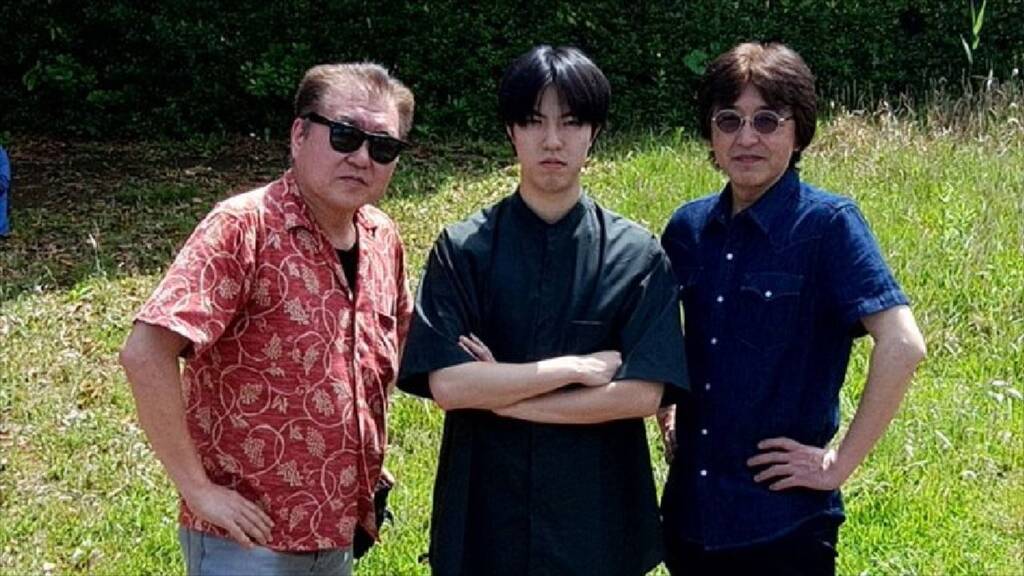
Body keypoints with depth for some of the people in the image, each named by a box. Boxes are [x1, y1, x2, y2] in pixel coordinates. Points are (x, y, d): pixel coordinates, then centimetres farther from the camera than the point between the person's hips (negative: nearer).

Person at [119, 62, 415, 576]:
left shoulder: (382, 239, 3)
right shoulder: (245, 227, -18)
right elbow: (145, 353, -25)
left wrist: (366, 471, 12)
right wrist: (196, 487, -21)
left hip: (340, 534, 7)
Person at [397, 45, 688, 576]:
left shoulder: (637, 255, -3)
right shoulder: (462, 249, -3)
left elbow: (641, 394, -11)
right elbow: (446, 384, -12)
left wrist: (500, 395, -11)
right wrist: (573, 367, -13)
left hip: (598, 515, 0)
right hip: (484, 512, 0)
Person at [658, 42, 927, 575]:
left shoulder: (829, 224, -12)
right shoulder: (689, 226, 3)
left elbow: (901, 346, -22)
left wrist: (840, 463, -19)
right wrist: (666, 413, 9)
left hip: (783, 523, -5)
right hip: (690, 510, 5)